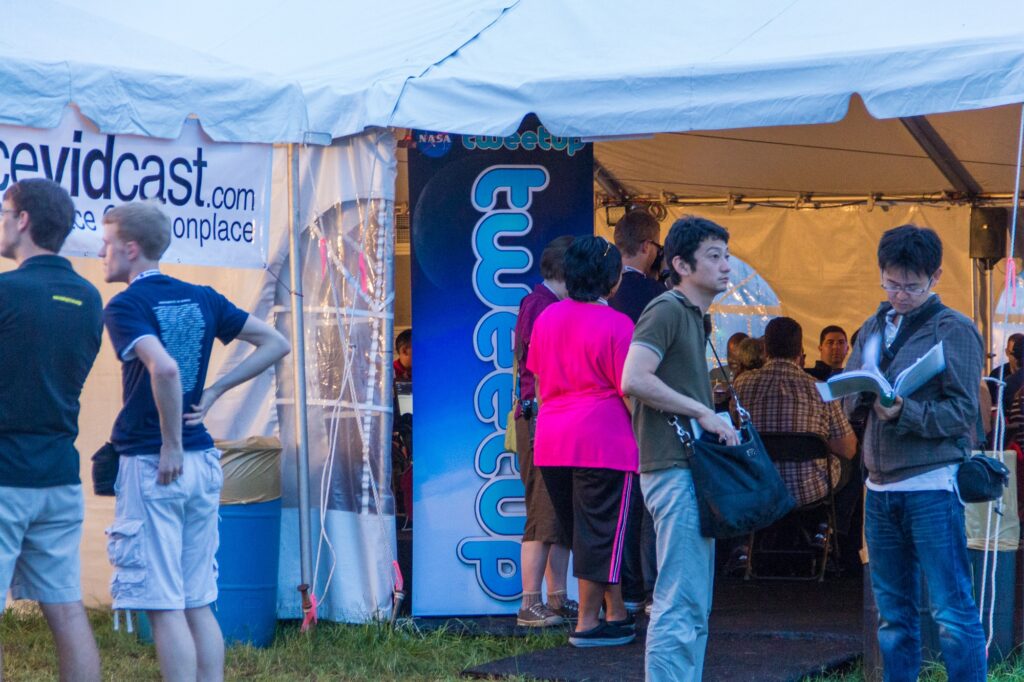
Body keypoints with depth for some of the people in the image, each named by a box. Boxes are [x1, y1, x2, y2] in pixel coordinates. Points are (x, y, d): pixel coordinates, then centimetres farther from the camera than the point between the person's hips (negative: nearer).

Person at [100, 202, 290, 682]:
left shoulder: (125, 307, -10)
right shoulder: (202, 299, 11)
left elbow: (165, 368, -27)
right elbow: (275, 344, 14)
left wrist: (170, 447, -17)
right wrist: (214, 392, 11)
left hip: (152, 465, -7)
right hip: (204, 462, 7)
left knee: (165, 607, -4)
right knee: (198, 605, 12)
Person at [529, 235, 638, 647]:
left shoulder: (547, 317, 9)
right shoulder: (616, 325, -11)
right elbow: (630, 391, -11)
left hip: (551, 441, 7)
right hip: (604, 439, -7)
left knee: (582, 531, 15)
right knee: (600, 532, 2)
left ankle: (616, 614, 22)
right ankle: (588, 624, 5)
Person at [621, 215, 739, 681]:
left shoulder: (694, 315, 19)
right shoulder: (667, 310, -10)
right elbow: (633, 381, -23)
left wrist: (718, 418, 8)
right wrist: (704, 413, -18)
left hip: (694, 468, 10)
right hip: (674, 468, -10)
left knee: (694, 608, 13)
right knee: (678, 604, -10)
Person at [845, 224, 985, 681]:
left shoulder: (954, 330, -4)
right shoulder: (872, 329, 15)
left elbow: (962, 412, -9)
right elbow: (848, 399, 15)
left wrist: (904, 412, -23)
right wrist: (861, 392, -8)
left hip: (931, 485, -6)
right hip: (880, 489, 6)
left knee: (951, 612, -6)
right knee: (892, 613, 12)